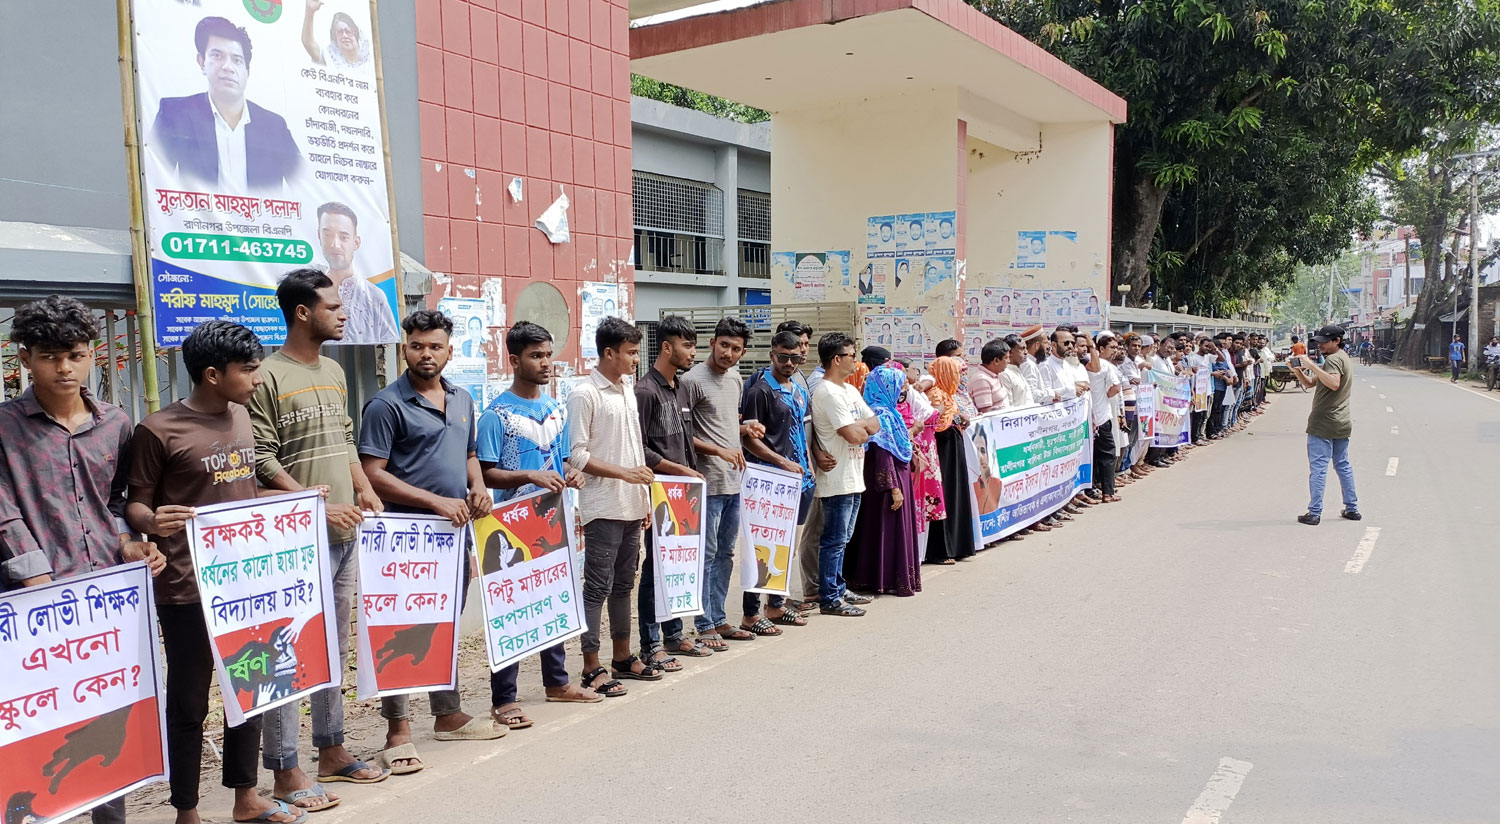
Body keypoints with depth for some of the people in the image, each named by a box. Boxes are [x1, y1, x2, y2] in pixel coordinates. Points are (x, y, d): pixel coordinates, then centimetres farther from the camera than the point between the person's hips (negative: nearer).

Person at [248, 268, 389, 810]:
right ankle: (285, 773, 8)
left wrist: (364, 489, 6)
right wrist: (320, 508, -18)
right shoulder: (267, 376, -11)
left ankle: (331, 751, 29)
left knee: (336, 647, 16)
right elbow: (261, 461, -15)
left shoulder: (334, 372, 14)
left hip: (345, 534, 8)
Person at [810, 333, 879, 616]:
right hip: (837, 479, -9)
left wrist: (857, 426, -10)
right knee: (834, 540, -3)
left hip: (854, 477, 9)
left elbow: (875, 424, 11)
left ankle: (839, 589, 27)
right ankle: (829, 599, 4)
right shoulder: (828, 393, -16)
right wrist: (864, 427, 0)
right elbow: (854, 435, -21)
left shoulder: (850, 390, 15)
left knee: (841, 539, 17)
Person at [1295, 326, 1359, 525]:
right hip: (1341, 423, 10)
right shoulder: (1344, 358, 19)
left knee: (1318, 468, -7)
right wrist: (1298, 370, 0)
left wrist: (1311, 365, -30)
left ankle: (1314, 513, -7)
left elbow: (1334, 383, -33)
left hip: (1324, 423, -10)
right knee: (1343, 466, 17)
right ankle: (1352, 509, 22)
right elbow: (1310, 383, 17)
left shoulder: (1333, 359, -12)